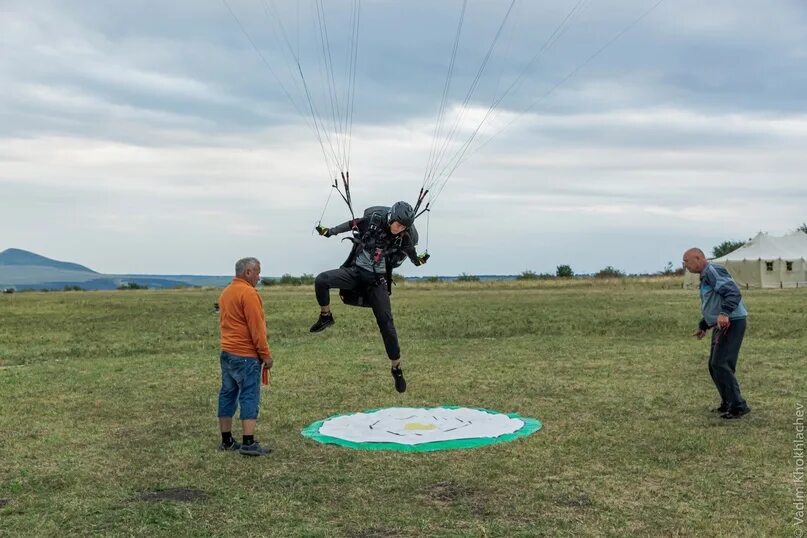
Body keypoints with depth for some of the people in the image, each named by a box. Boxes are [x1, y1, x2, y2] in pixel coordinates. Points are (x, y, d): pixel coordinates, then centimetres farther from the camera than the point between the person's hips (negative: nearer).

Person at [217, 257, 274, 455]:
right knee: (249, 397, -7)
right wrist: (266, 354, -12)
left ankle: (226, 440, 17)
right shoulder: (248, 293, -15)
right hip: (246, 355, -9)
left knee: (228, 394, 11)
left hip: (226, 352, 9)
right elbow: (256, 327, -18)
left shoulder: (226, 292, 14)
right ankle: (248, 443, -9)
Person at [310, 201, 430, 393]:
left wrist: (419, 260, -12)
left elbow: (412, 254, 8)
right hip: (355, 271, 1)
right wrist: (330, 232, 3)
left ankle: (396, 367, 10)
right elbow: (353, 224, 6)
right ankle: (326, 317, 0)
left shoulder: (407, 237, -11)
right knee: (321, 280, -26)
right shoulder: (373, 219, -13)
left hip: (377, 281, 0)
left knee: (386, 324, -5)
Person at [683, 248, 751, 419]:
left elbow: (733, 293, -25)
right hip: (720, 325, 11)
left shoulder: (713, 271, -12)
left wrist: (724, 313, -38)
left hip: (731, 323, -11)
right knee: (714, 365, 13)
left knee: (720, 364, -14)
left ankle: (738, 406, -9)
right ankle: (727, 404, 23)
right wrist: (703, 326, 34)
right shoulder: (705, 277, 20)